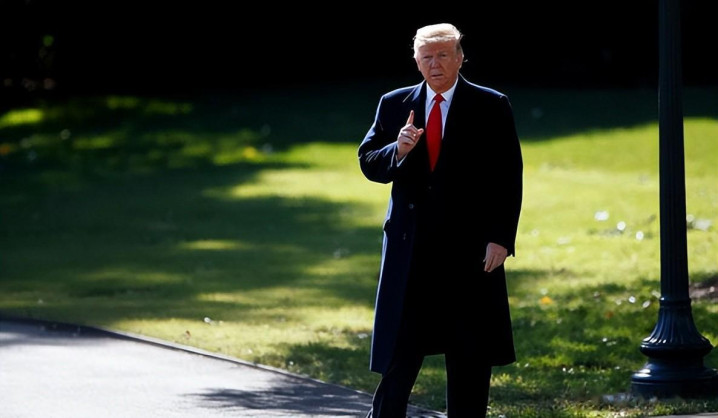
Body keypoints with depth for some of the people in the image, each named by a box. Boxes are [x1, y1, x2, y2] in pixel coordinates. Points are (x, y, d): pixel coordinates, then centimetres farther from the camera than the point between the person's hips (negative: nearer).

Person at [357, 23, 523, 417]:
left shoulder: (492, 107, 0)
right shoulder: (394, 105, 7)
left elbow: (509, 179, -3)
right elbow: (368, 163, 7)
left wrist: (501, 238, -11)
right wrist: (398, 149, -15)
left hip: (470, 251, -1)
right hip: (410, 249, 2)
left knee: (470, 357, 5)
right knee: (398, 354, 3)